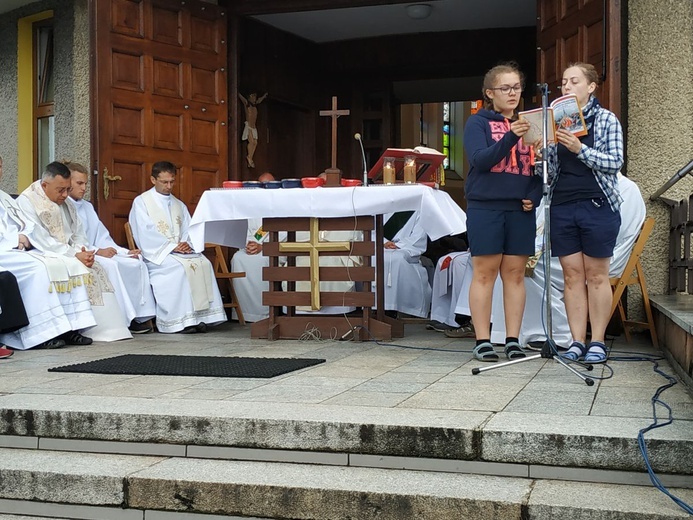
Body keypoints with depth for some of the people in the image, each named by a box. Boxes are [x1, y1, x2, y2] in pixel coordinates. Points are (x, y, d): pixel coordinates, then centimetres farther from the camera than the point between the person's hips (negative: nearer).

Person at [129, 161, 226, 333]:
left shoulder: (179, 205, 22)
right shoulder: (141, 202, 4)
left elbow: (188, 230, 13)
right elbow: (146, 233, -9)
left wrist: (185, 244, -11)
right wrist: (172, 246, -17)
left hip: (181, 251, 5)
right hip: (156, 254, -5)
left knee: (203, 263, -24)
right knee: (181, 267, -34)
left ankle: (201, 317, -27)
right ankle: (182, 320, -31)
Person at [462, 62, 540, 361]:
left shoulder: (528, 124, 15)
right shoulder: (478, 123, 3)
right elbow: (479, 160, -12)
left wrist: (534, 196, -2)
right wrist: (510, 137, -26)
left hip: (520, 210, 4)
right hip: (485, 206, -4)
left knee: (515, 274, 4)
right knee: (485, 273, -2)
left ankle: (513, 340, 9)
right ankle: (482, 341, 3)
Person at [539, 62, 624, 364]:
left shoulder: (606, 119, 3)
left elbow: (615, 161, -6)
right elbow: (550, 168, 12)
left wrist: (581, 149, -18)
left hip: (597, 206, -3)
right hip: (562, 206, 3)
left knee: (596, 275, 1)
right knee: (572, 275, 4)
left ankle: (597, 342, 7)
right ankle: (577, 341, 8)